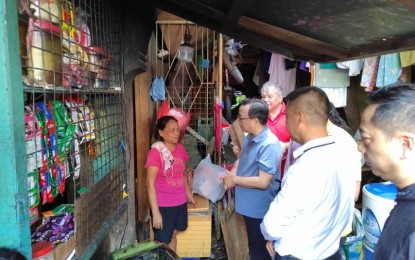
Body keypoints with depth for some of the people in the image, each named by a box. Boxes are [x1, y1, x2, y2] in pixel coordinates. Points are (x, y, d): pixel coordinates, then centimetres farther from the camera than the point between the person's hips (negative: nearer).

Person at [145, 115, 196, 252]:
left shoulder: (180, 149, 0)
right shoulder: (155, 152, -19)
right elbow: (150, 184, -18)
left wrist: (189, 194, 17)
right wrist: (155, 212, -19)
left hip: (180, 203, 6)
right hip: (163, 206, -5)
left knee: (173, 235, 22)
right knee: (162, 242, 11)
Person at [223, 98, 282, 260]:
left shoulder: (270, 145, -28)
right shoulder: (249, 137, 1)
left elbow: (263, 182, -30)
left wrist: (234, 179, -18)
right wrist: (232, 173, -5)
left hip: (259, 209, -8)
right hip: (248, 205, 8)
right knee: (253, 247, 27)